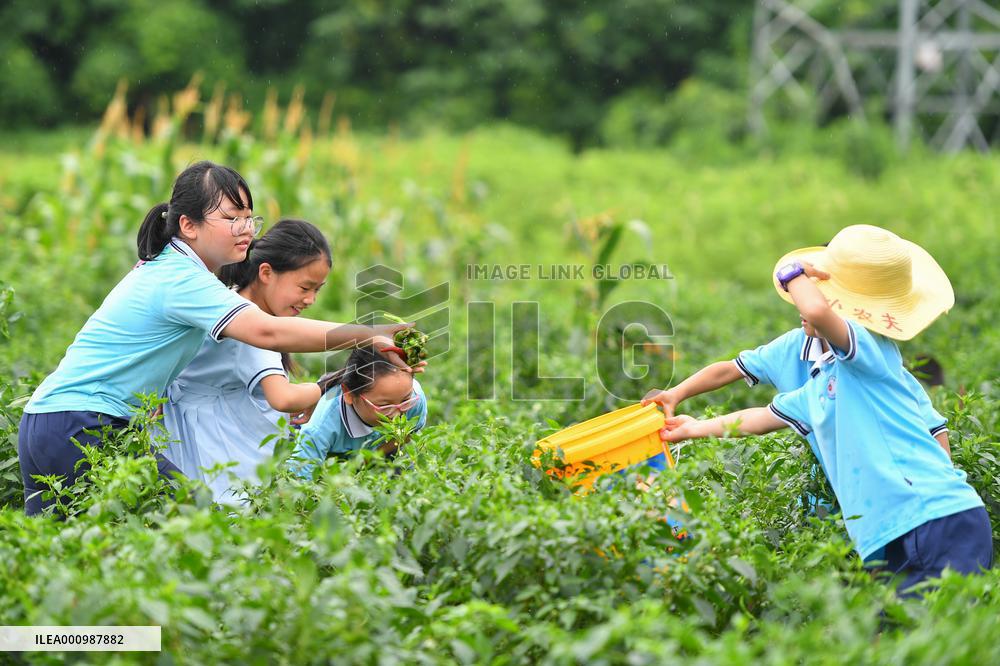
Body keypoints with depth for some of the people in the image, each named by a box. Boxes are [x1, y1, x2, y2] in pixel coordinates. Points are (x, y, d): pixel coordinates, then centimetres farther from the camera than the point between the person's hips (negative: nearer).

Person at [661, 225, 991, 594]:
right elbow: (766, 416, 41)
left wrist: (793, 273, -5)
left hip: (941, 521, -9)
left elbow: (817, 310, -27)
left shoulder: (875, 353, -6)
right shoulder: (819, 386, 22)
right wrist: (697, 428, 55)